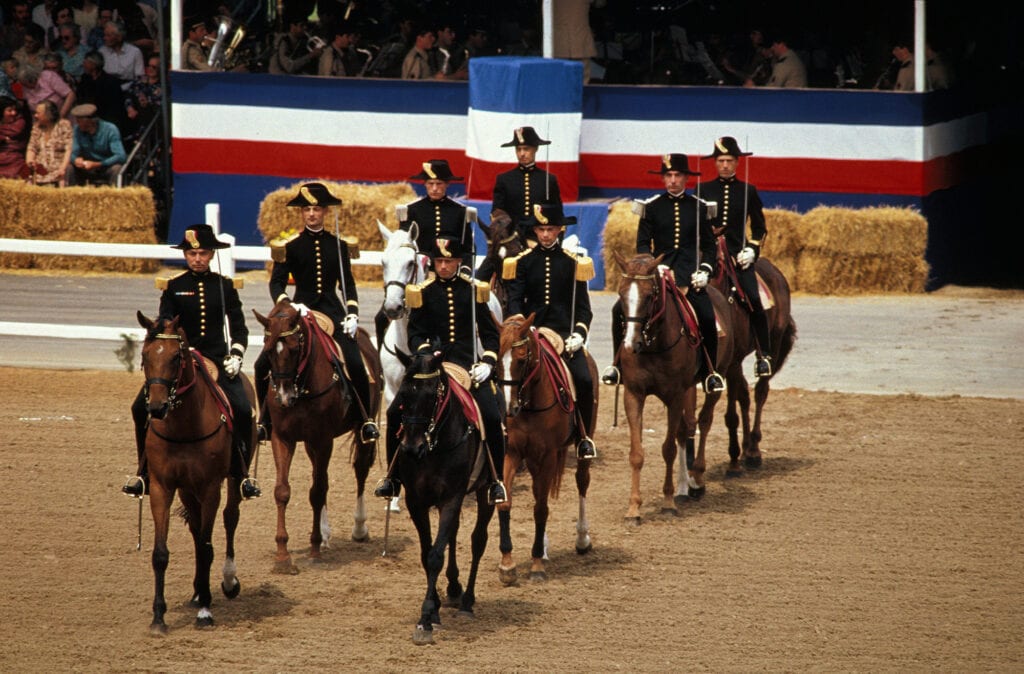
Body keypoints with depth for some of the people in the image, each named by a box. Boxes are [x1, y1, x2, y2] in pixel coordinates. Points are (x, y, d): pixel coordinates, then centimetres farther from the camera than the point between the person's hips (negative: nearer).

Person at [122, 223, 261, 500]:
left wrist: (236, 356, -8)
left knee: (242, 410, -23)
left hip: (218, 360, -1)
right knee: (142, 407, -17)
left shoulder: (225, 286, 6)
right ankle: (144, 472, -2)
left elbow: (239, 327, 8)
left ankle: (242, 473, -6)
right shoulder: (174, 287, 5)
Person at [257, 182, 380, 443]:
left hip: (332, 312, 0)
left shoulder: (338, 245, 10)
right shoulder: (290, 246, 3)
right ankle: (265, 421, 5)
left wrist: (352, 315, -3)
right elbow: (277, 283, -3)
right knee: (264, 366, -12)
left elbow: (348, 285, 12)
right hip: (299, 312, 0)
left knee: (355, 365, -20)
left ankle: (367, 420, -3)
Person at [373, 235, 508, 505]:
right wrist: (425, 354, -17)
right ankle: (392, 479, 3)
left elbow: (490, 333, 7)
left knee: (492, 417, -18)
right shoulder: (423, 292, 2)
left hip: (468, 363, -1)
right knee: (396, 412, -14)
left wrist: (487, 362, -8)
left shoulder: (473, 290, 3)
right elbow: (416, 333, 3)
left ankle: (496, 482, 1)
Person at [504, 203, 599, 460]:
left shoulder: (573, 263, 7)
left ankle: (584, 437, -3)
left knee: (584, 380, -20)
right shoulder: (523, 262, 7)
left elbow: (583, 305, 6)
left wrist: (579, 333, -11)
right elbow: (514, 301, 1)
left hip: (565, 332, 0)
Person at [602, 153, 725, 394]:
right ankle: (619, 363, -1)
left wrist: (704, 271, -4)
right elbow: (642, 244, 4)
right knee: (621, 310, -18)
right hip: (657, 270, 0)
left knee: (708, 318, -19)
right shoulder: (651, 207, 6)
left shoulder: (699, 208, 9)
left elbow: (709, 246, 13)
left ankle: (709, 372, 0)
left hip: (689, 274, 0)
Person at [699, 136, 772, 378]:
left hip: (738, 255, -1)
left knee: (753, 301, -18)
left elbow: (759, 228, 12)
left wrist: (751, 250, -4)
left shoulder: (748, 191, 9)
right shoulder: (704, 190, 9)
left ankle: (764, 356, -12)